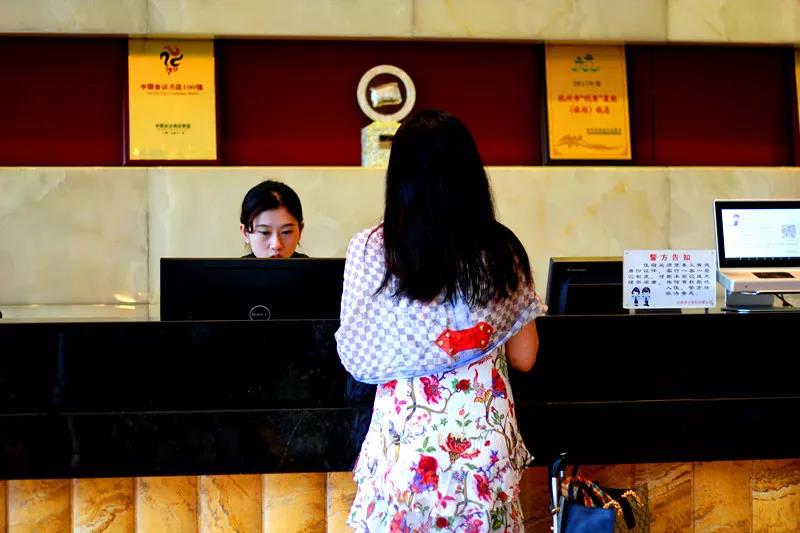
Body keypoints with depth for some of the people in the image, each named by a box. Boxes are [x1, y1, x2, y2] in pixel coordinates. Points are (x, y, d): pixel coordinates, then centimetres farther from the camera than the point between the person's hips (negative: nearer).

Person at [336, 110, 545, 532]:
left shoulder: (370, 249, -10)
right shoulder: (501, 251, -5)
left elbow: (355, 360, -2)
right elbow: (523, 358, 3)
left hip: (406, 438, -1)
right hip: (484, 440, 2)